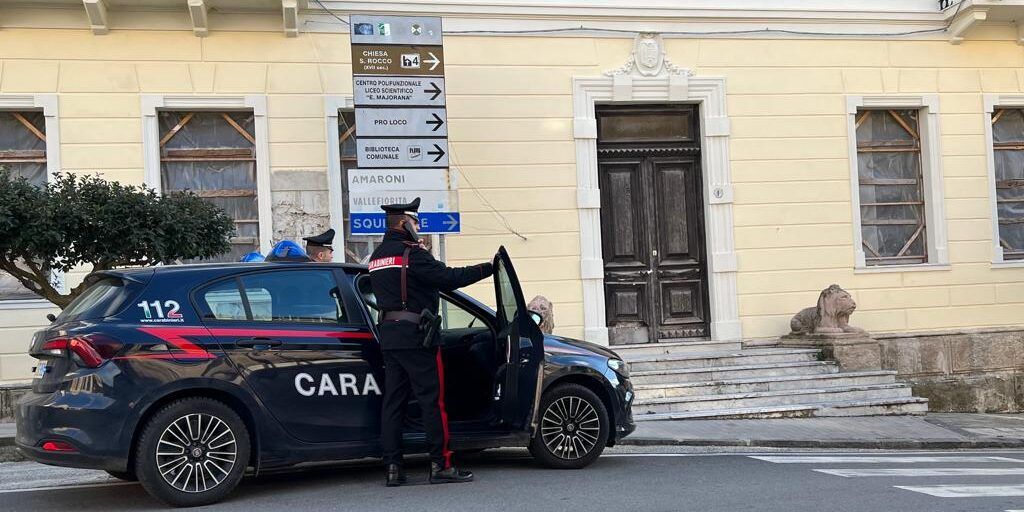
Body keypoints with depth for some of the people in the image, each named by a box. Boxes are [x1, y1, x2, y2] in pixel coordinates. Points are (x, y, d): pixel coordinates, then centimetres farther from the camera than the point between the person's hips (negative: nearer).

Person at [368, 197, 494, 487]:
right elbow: (449, 277, -18)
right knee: (432, 400, -4)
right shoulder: (411, 254, -11)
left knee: (393, 400, 8)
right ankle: (441, 465, -2)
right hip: (414, 334, -8)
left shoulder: (377, 257, 16)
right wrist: (487, 268, -12)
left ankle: (392, 467, 7)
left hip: (388, 334, 9)